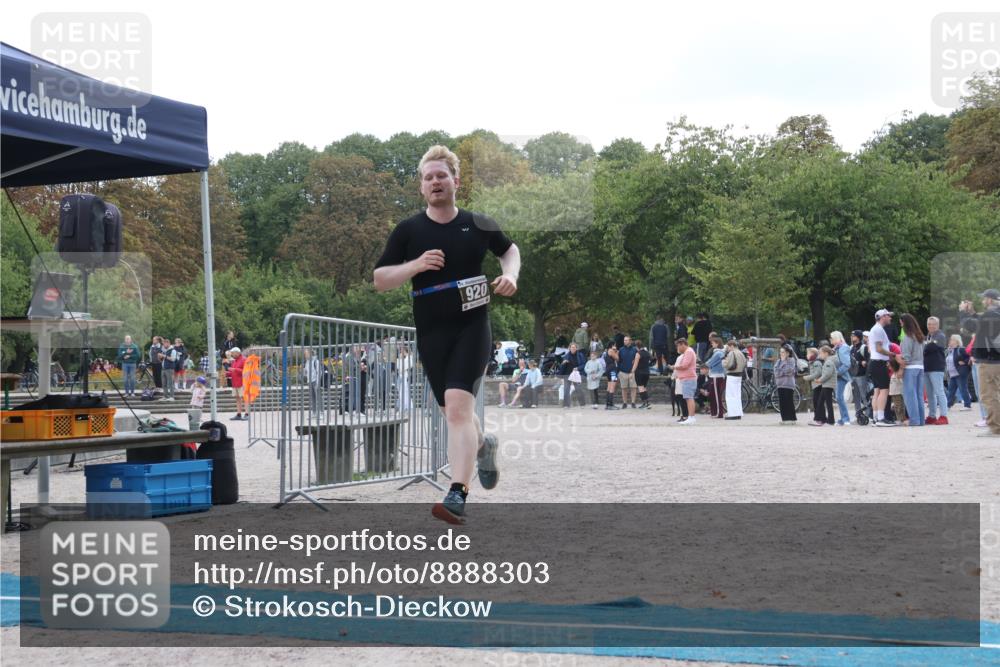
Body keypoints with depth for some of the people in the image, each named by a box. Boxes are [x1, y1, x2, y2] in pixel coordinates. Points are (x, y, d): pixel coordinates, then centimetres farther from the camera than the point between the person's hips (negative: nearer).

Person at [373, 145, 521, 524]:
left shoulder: (478, 226, 4)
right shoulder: (408, 231, 2)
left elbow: (510, 250, 23)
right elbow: (379, 280, 2)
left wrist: (510, 275, 2)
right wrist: (416, 264, -15)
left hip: (472, 327, -2)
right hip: (431, 334, 2)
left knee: (458, 406, -19)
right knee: (454, 412, 13)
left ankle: (457, 496, -22)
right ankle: (483, 445, 48)